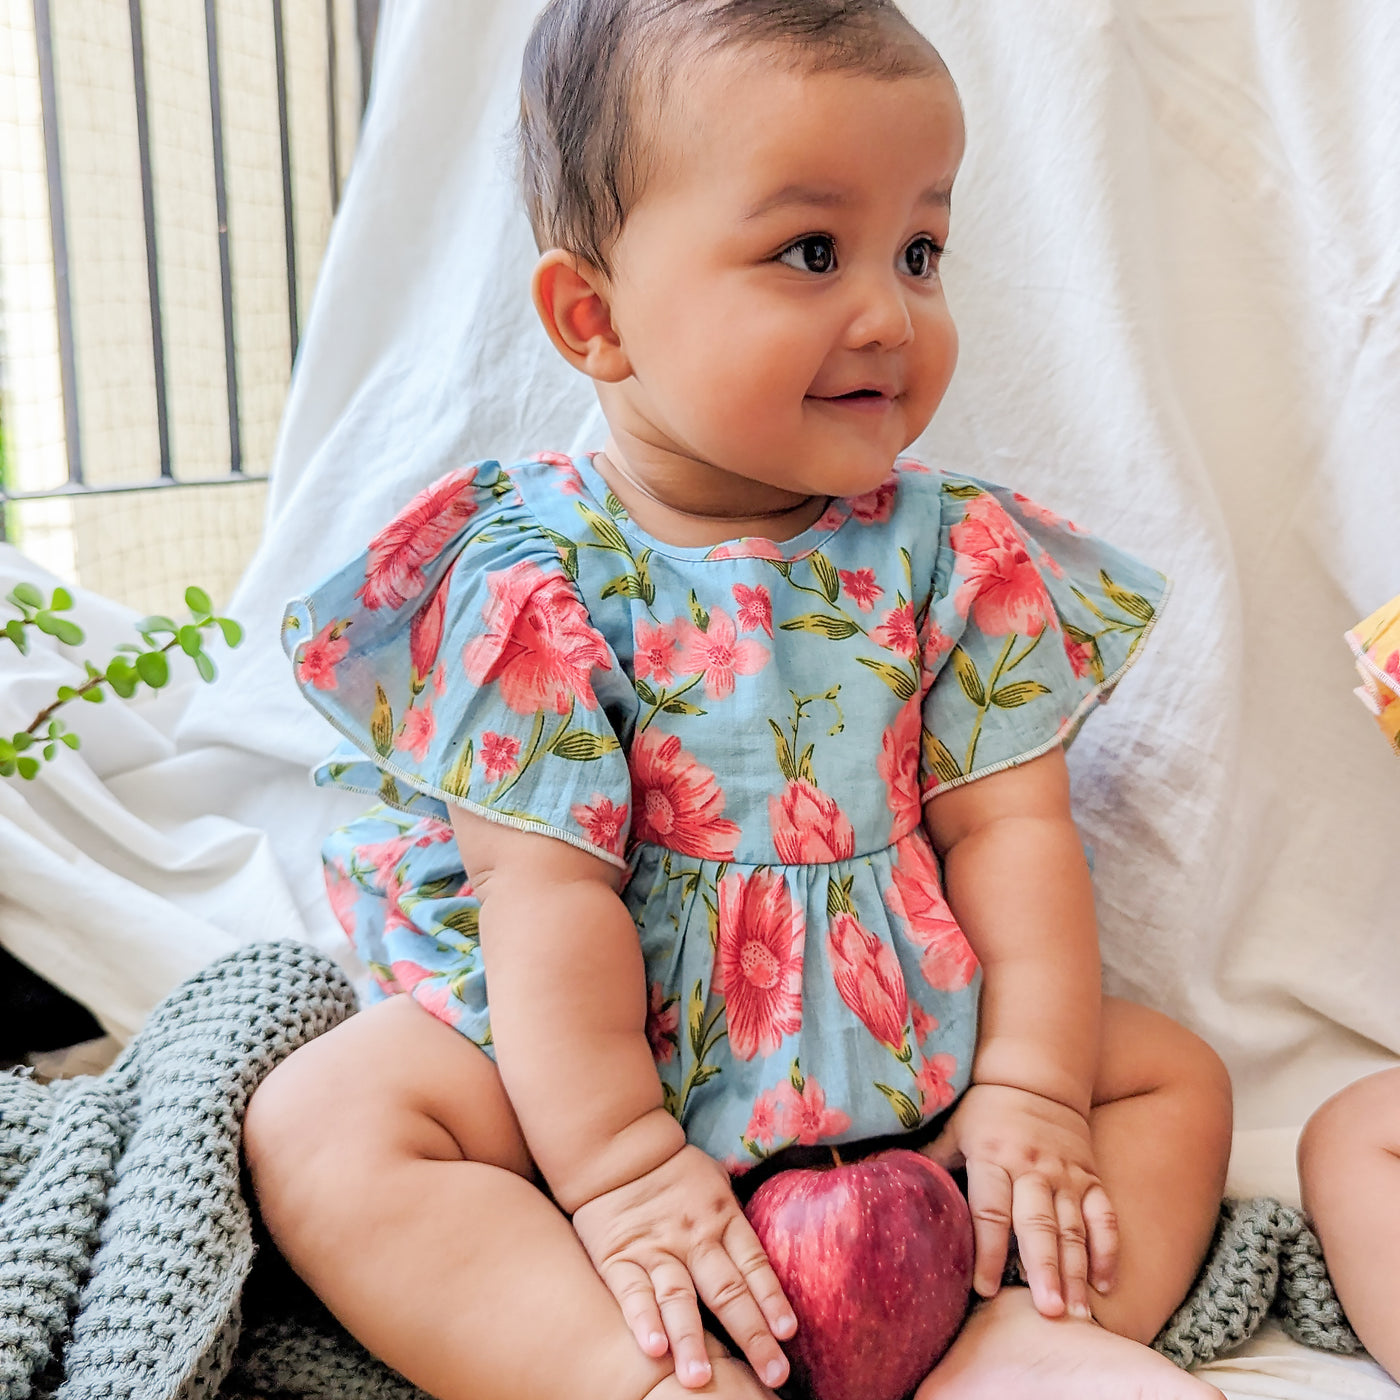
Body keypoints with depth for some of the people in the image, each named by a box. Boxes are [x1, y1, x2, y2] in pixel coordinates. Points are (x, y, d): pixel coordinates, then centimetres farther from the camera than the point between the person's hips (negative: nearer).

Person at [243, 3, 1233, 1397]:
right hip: (587, 1053, -2)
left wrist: (1030, 1087, -12)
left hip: (902, 1043, 3)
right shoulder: (536, 580, -16)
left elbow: (1007, 823, -6)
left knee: (1175, 1072, -1)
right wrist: (616, 1167, -21)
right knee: (318, 1125, -22)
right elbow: (550, 886, -19)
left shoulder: (955, 550, -6)